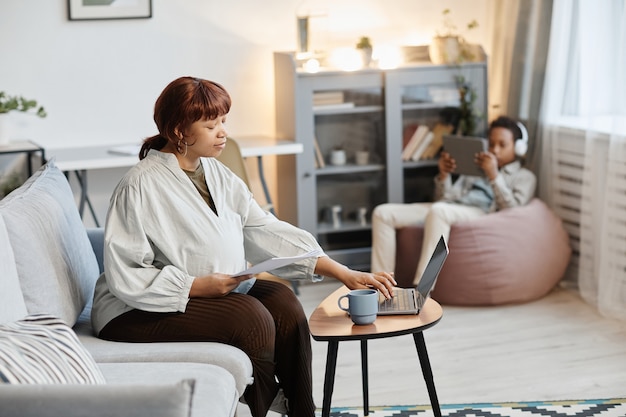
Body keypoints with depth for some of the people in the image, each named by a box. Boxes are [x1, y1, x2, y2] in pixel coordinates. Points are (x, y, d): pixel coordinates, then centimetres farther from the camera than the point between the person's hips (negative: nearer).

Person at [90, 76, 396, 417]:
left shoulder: (218, 174, 6)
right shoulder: (139, 187, -17)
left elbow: (265, 231, 0)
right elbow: (125, 277, -20)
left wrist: (343, 273, -8)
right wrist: (200, 286, -27)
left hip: (214, 291, 8)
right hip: (137, 311, -7)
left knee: (282, 302, -12)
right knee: (251, 317, -25)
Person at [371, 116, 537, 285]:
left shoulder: (524, 176, 18)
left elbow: (513, 210, -4)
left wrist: (494, 176, -11)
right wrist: (444, 175, 7)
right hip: (448, 209, 6)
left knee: (439, 210, -40)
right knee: (382, 213, -13)